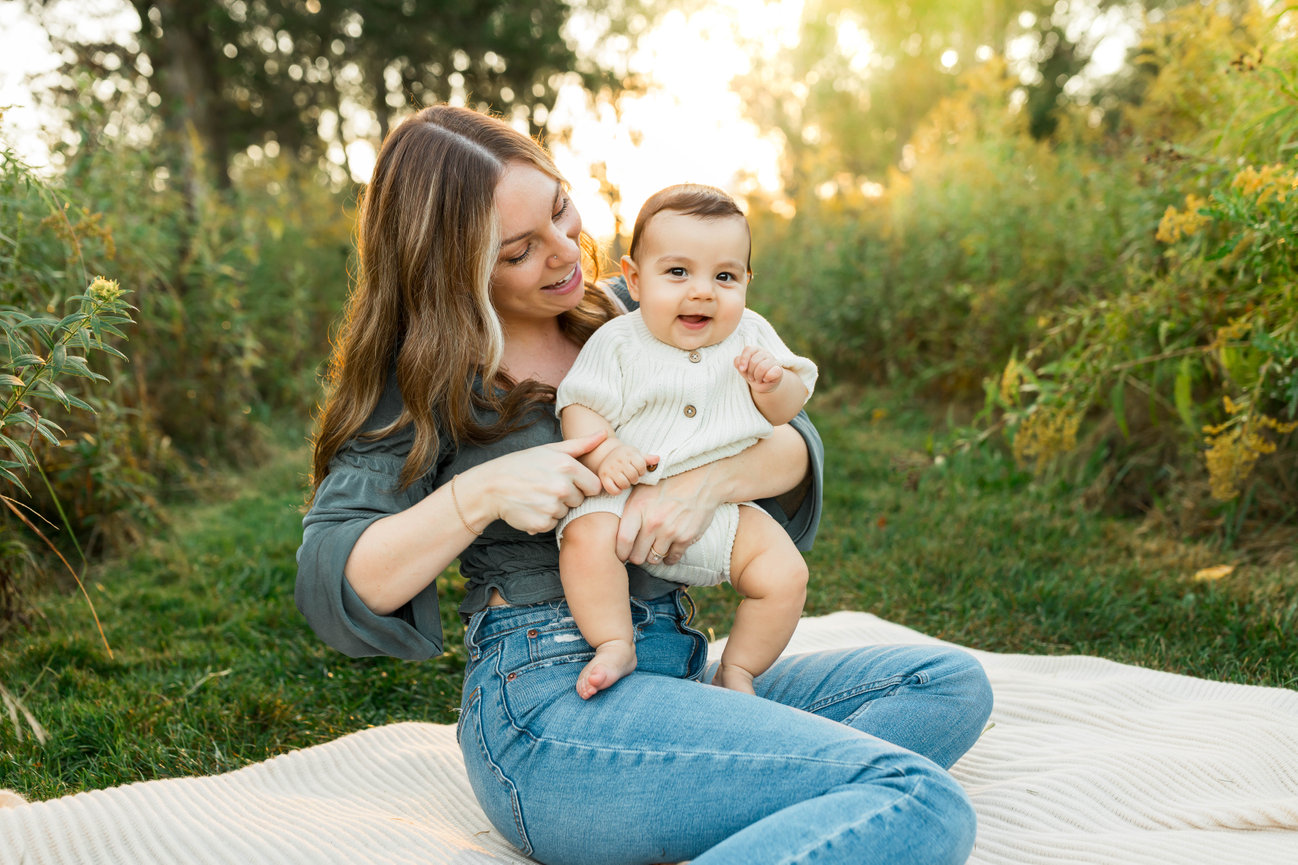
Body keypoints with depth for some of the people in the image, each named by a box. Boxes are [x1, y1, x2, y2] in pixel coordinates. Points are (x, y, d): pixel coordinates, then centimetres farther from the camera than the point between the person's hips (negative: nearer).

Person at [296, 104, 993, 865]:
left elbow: (797, 444, 8)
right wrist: (480, 493, -23)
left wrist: (713, 479, -16)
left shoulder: (623, 321, 13)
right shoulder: (424, 381, -1)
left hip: (673, 674, 8)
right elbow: (329, 584, -9)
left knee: (949, 683, -2)